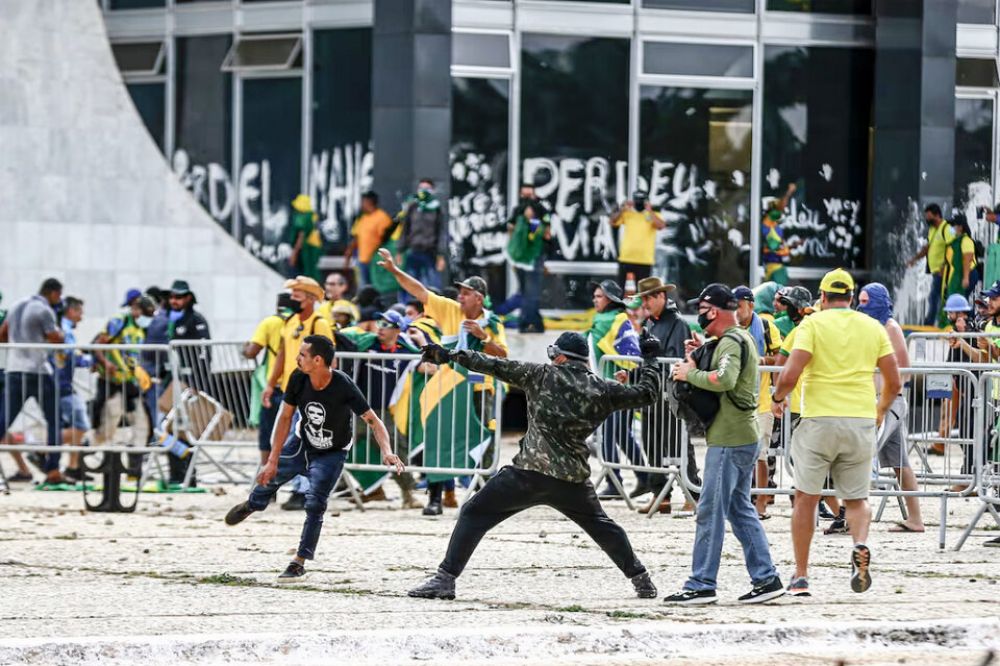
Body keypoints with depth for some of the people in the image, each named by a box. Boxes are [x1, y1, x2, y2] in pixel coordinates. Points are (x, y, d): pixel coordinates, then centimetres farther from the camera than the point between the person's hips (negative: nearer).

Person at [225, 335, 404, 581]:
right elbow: (285, 418, -13)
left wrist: (386, 452, -49)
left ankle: (299, 563, -4)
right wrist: (273, 460, -14)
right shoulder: (298, 379, -23)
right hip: (302, 442, 4)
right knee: (269, 477, 17)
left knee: (315, 504, -17)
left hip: (331, 453, -4)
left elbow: (373, 420, -32)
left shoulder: (343, 386, -34)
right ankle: (252, 505, 54)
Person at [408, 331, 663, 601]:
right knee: (601, 525, 27)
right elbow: (646, 394, 17)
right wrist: (650, 360, 33)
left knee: (474, 514, 4)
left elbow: (496, 366, 1)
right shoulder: (602, 389, 7)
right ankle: (641, 579, 27)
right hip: (573, 479, 4)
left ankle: (445, 579, -6)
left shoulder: (542, 375, 1)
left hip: (529, 473, -4)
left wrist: (451, 355, 6)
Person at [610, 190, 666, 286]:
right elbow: (613, 222, -2)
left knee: (642, 289, -1)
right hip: (626, 258, 2)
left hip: (645, 260, -2)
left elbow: (661, 226, -14)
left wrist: (650, 211, -14)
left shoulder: (654, 216, 5)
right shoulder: (627, 214, 9)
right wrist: (622, 210, -11)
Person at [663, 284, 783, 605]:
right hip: (744, 435, 10)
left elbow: (725, 379, -31)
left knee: (711, 510, -6)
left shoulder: (731, 342, -14)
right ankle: (766, 578, 14)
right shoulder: (743, 338, 18)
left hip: (729, 440, -10)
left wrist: (690, 374, -18)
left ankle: (701, 585, -5)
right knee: (740, 508, 15)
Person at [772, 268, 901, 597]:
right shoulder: (873, 327, 9)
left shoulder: (813, 323, -1)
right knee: (856, 498, 13)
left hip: (820, 419, -3)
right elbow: (893, 383, 9)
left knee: (806, 497, 10)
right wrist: (881, 409, 28)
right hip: (862, 421, 3)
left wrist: (778, 398, 8)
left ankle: (801, 576, 10)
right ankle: (861, 545, -19)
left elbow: (790, 375, -12)